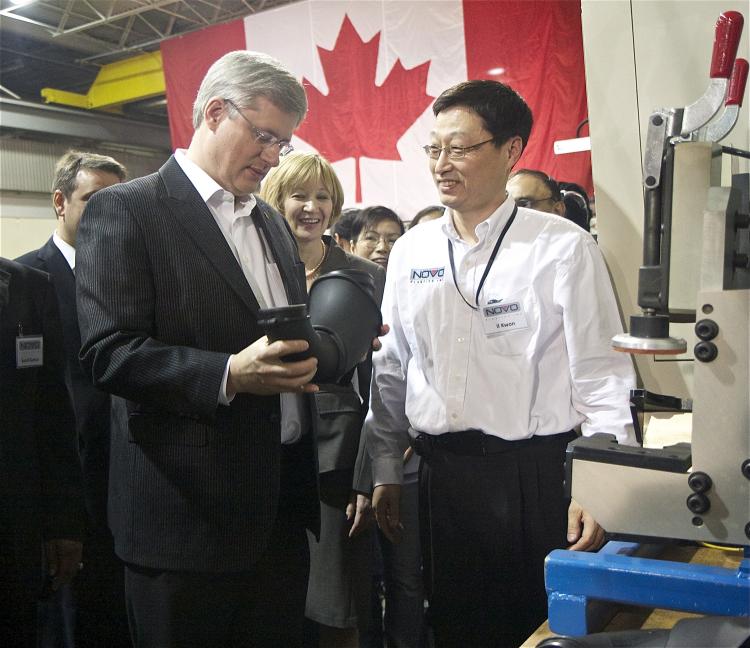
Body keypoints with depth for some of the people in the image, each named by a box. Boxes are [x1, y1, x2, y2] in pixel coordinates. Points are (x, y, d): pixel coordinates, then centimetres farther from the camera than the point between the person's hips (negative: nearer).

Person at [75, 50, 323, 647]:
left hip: (281, 509, 7)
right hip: (188, 514, -6)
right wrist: (229, 375, -27)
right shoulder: (125, 210, -7)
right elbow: (108, 353, -15)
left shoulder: (273, 223, 15)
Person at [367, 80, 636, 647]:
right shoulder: (410, 252, 6)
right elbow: (392, 370, 11)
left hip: (538, 472, -3)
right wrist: (386, 472, 13)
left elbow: (603, 376, -7)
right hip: (441, 473, 4)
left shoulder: (563, 247, -7)